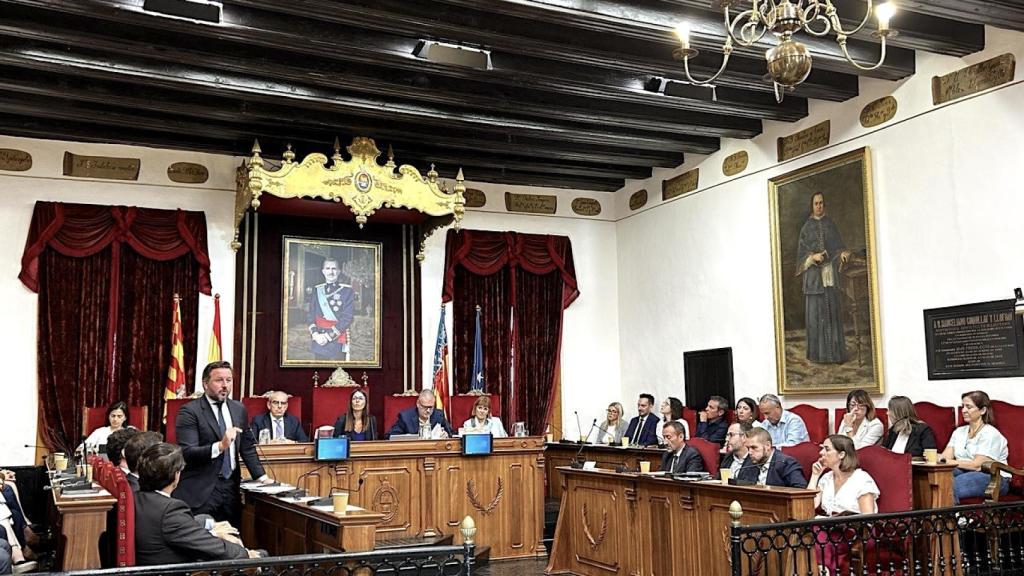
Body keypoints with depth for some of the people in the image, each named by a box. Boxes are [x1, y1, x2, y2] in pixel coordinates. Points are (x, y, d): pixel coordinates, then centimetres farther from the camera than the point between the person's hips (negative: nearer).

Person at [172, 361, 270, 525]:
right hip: (201, 491, -5)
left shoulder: (239, 409, 11)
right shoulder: (189, 411, -7)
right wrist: (220, 446, -28)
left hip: (231, 487, 5)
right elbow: (186, 453, -16)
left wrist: (262, 477, 10)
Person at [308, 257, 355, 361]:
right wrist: (315, 334, -10)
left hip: (337, 344, -4)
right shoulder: (317, 290, 10)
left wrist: (328, 336, -15)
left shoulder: (347, 291, -4)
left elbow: (347, 318, -10)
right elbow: (311, 315, 8)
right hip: (318, 342, 4)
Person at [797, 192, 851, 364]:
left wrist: (843, 253, -14)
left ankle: (835, 352, 2)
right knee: (815, 311, -3)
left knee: (832, 310, -1)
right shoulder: (806, 228, 6)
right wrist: (813, 256, -19)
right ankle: (818, 352, 1)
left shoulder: (831, 224, 11)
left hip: (830, 273, 2)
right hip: (813, 273, -2)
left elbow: (838, 244, 8)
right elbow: (801, 252, 1)